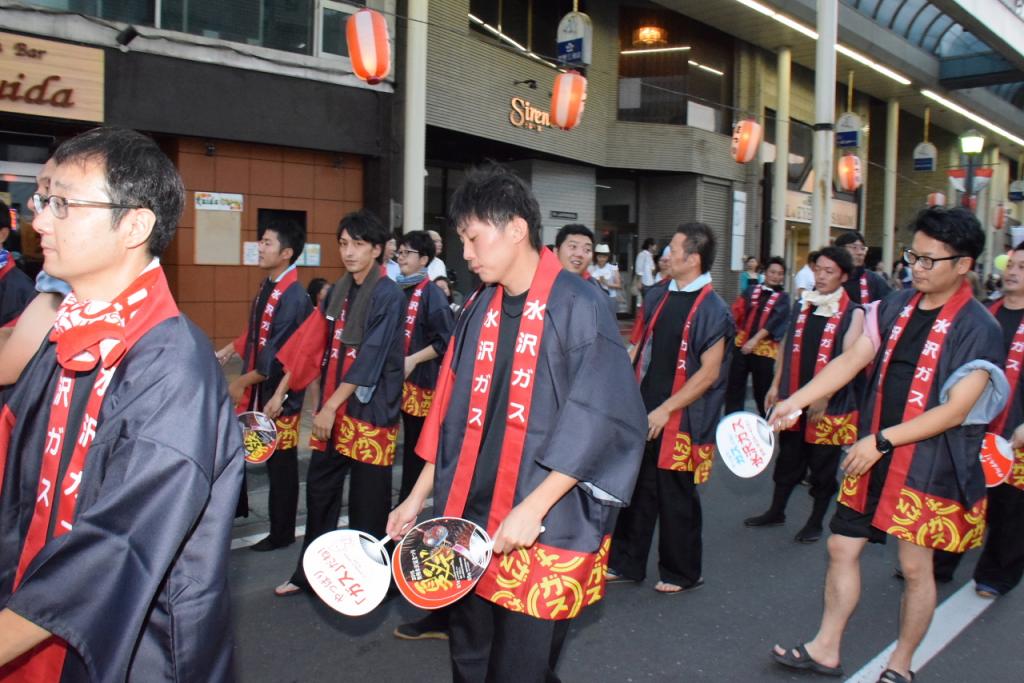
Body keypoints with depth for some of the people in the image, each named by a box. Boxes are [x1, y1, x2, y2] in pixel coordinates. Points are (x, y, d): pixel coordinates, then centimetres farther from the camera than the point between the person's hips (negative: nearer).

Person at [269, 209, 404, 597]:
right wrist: (281, 392, 8)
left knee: (367, 499, 4)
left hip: (369, 410, -7)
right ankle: (310, 572, 26)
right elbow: (310, 344, 11)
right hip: (332, 409, 7)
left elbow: (371, 359, -17)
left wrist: (332, 406, -18)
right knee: (319, 489, 13)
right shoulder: (339, 292, 10)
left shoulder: (388, 296, -12)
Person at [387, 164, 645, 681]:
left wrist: (533, 508, -19)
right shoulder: (478, 311, 9)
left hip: (546, 534, -6)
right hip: (471, 525, 6)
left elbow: (599, 421, -17)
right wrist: (418, 497, 13)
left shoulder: (577, 306, -11)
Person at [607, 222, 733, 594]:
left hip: (681, 420, -6)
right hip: (644, 413, 6)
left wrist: (665, 410, -16)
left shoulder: (713, 310, -13)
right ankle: (627, 564, 28)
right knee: (636, 489, 13)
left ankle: (682, 573, 26)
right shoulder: (658, 295, 7)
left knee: (676, 498, 7)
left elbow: (708, 372, -15)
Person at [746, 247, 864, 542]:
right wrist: (776, 385, 9)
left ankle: (816, 522, 25)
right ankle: (776, 511, 32)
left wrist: (823, 396, -22)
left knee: (823, 467, 9)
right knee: (788, 459, 17)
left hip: (829, 405, -5)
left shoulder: (853, 314, -9)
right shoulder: (802, 305, 8)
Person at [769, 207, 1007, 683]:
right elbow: (850, 361, 1)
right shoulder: (896, 307, 3)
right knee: (842, 548, 11)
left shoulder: (978, 330, -14)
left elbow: (955, 410, -18)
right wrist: (796, 400, -10)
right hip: (873, 459, 6)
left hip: (929, 469, -5)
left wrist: (882, 439, -20)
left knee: (915, 568, 9)